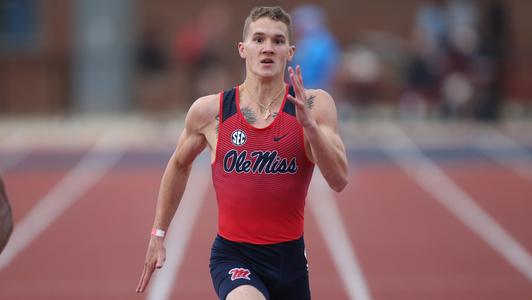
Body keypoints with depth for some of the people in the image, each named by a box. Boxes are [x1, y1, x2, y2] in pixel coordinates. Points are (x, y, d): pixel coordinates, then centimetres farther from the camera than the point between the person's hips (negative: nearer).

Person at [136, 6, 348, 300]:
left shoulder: (314, 105, -4)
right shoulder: (209, 111, -3)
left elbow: (339, 180, -13)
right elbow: (179, 165, 15)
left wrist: (309, 124, -25)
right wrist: (158, 234, 18)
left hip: (289, 256, 2)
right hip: (233, 256, -2)